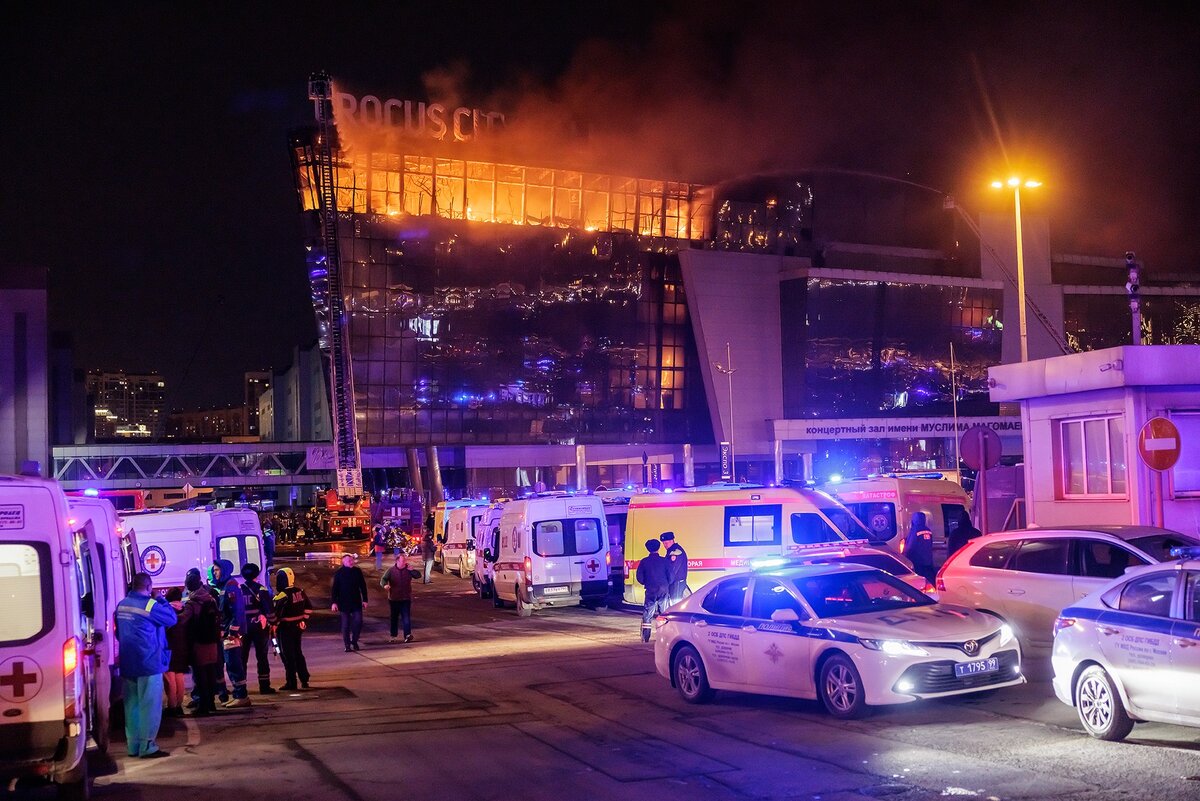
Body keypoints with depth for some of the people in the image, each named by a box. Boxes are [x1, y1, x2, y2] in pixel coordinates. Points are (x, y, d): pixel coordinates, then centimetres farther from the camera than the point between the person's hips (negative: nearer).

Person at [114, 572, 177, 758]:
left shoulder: (122, 605, 7)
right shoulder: (150, 605, -15)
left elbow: (118, 633, 17)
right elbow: (172, 618, -5)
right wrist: (162, 600, 3)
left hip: (127, 664, 7)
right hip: (149, 664, -7)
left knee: (132, 705, 12)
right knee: (150, 706, -2)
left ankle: (133, 745, 18)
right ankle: (147, 746, -2)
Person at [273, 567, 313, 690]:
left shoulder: (282, 596, -20)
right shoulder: (300, 592, 4)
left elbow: (276, 615, -22)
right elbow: (308, 607, 13)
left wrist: (273, 626, -11)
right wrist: (304, 619, 19)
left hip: (285, 629, -7)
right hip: (298, 627, 7)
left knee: (288, 656, 1)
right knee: (298, 653, 18)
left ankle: (291, 683, 4)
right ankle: (304, 680, 20)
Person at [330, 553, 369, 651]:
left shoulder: (357, 571, 3)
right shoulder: (338, 573, -4)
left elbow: (363, 586, 7)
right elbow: (334, 588, -3)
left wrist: (364, 600, 4)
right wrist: (334, 602, -10)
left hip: (356, 602, 2)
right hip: (344, 603, -2)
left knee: (358, 621, -4)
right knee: (346, 624, 3)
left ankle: (354, 640, 15)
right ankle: (347, 644, 11)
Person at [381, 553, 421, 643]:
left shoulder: (408, 570, 1)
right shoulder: (391, 570, -5)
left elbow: (418, 575, -6)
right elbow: (383, 579, -13)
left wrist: (411, 569, -21)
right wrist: (385, 585, -36)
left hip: (406, 598, 0)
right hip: (394, 598, 0)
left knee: (406, 617, -12)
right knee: (394, 617, 12)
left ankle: (407, 635, -21)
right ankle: (393, 635, 26)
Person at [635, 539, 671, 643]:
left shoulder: (644, 561, 1)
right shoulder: (664, 560, 1)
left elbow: (640, 578, 1)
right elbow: (670, 576, 1)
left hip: (651, 591, 0)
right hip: (663, 590, 1)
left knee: (647, 614, 5)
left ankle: (645, 637, 0)